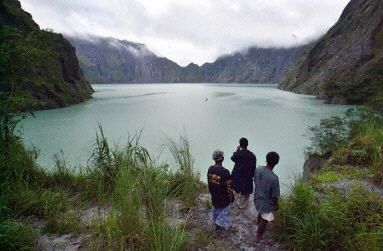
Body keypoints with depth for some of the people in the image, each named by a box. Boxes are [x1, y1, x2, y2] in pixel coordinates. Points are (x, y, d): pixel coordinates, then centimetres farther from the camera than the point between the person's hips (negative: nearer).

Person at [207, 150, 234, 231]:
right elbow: (228, 187, -22)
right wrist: (231, 197, -6)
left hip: (214, 195, 6)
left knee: (216, 208, 28)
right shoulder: (225, 172, -31)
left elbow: (209, 182, 1)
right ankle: (220, 225, 34)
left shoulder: (210, 169, -13)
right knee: (224, 210, 18)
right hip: (223, 196, -6)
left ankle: (215, 221, 48)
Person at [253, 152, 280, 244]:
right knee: (264, 220, 18)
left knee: (260, 215, 33)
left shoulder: (258, 169, -17)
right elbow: (275, 195, -23)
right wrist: (276, 205, -3)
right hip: (267, 202, -7)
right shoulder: (274, 178, -35)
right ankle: (259, 237, 39)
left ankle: (260, 229, 61)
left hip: (257, 198, 7)